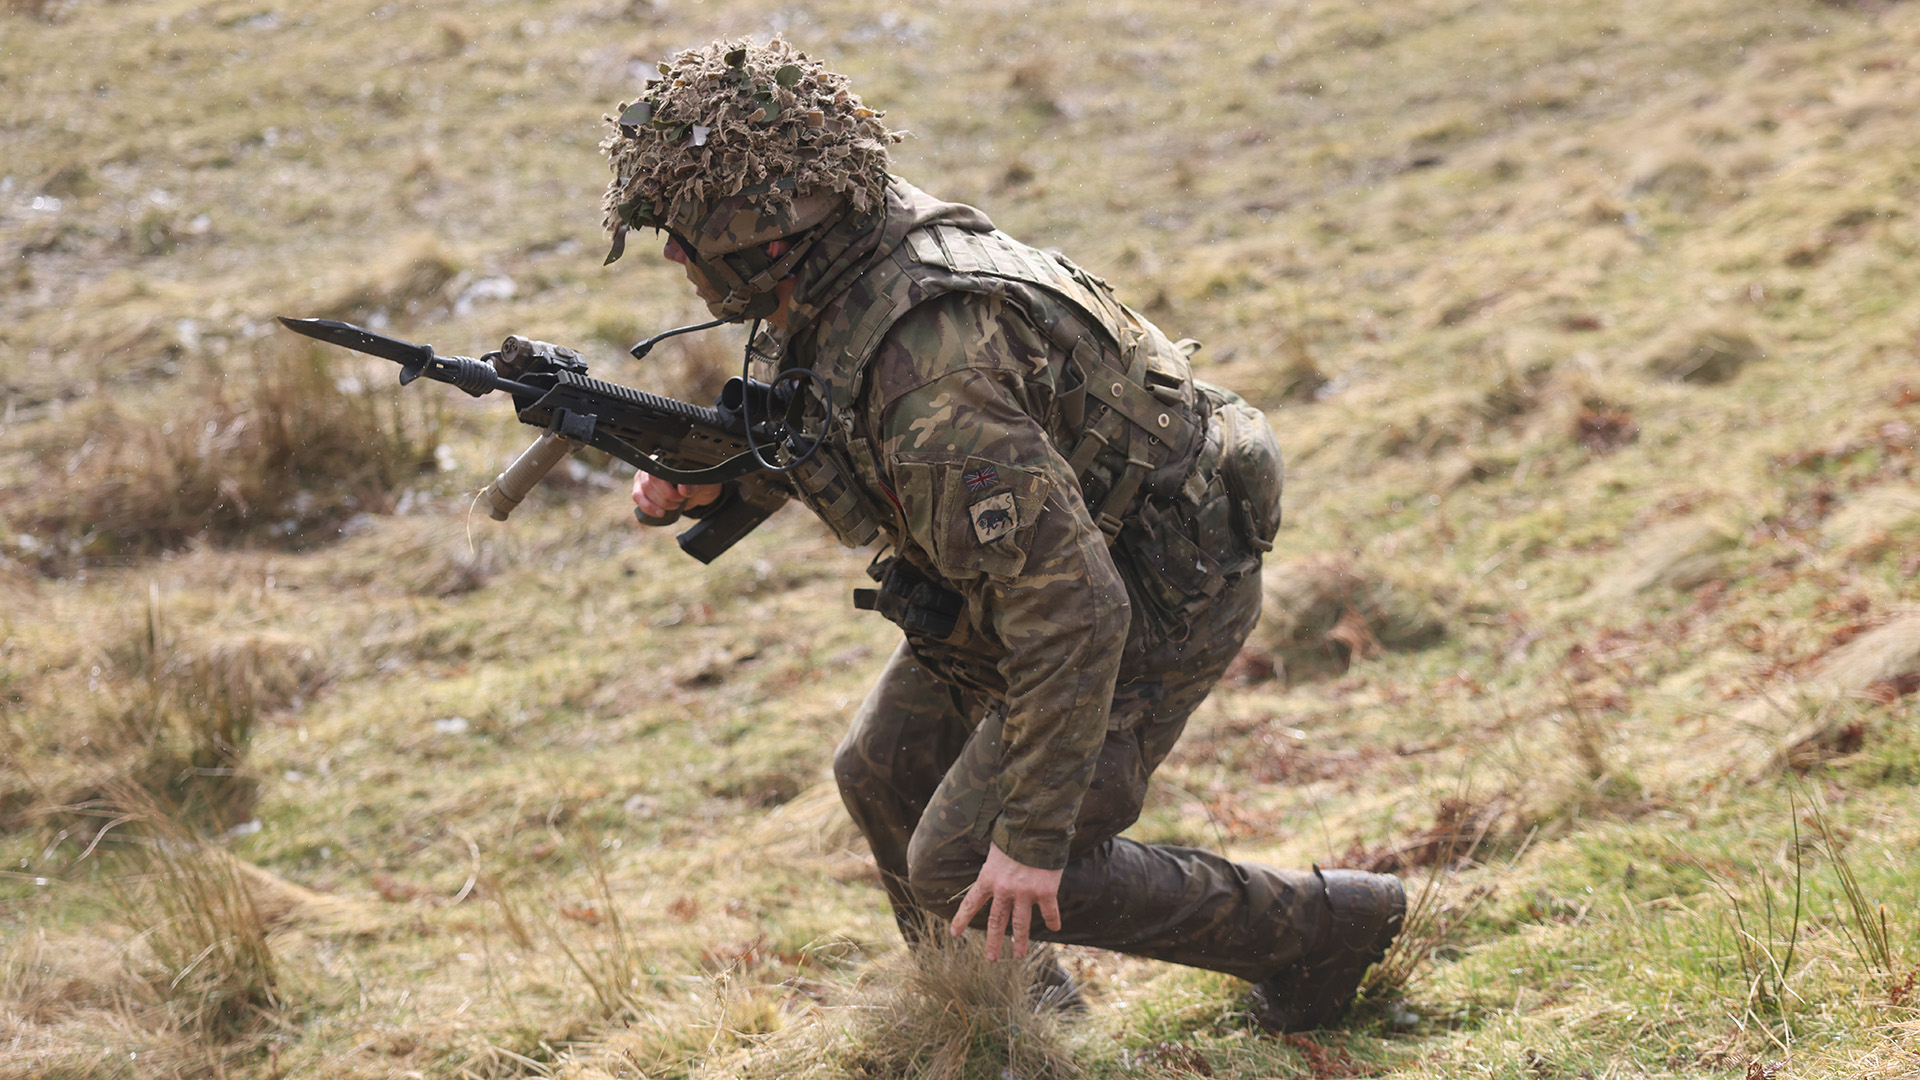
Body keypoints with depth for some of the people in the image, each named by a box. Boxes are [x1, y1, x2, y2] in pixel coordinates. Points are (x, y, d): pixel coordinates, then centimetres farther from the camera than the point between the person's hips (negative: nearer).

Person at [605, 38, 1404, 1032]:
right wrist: (703, 481, -7)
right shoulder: (873, 236, -9)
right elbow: (830, 442, 12)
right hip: (1059, 562, 9)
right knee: (885, 778, 15)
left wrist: (1033, 836, -28)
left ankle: (1323, 925, 7)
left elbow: (1073, 613, -36)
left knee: (965, 868, -5)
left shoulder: (933, 388, -37)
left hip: (1152, 607, -9)